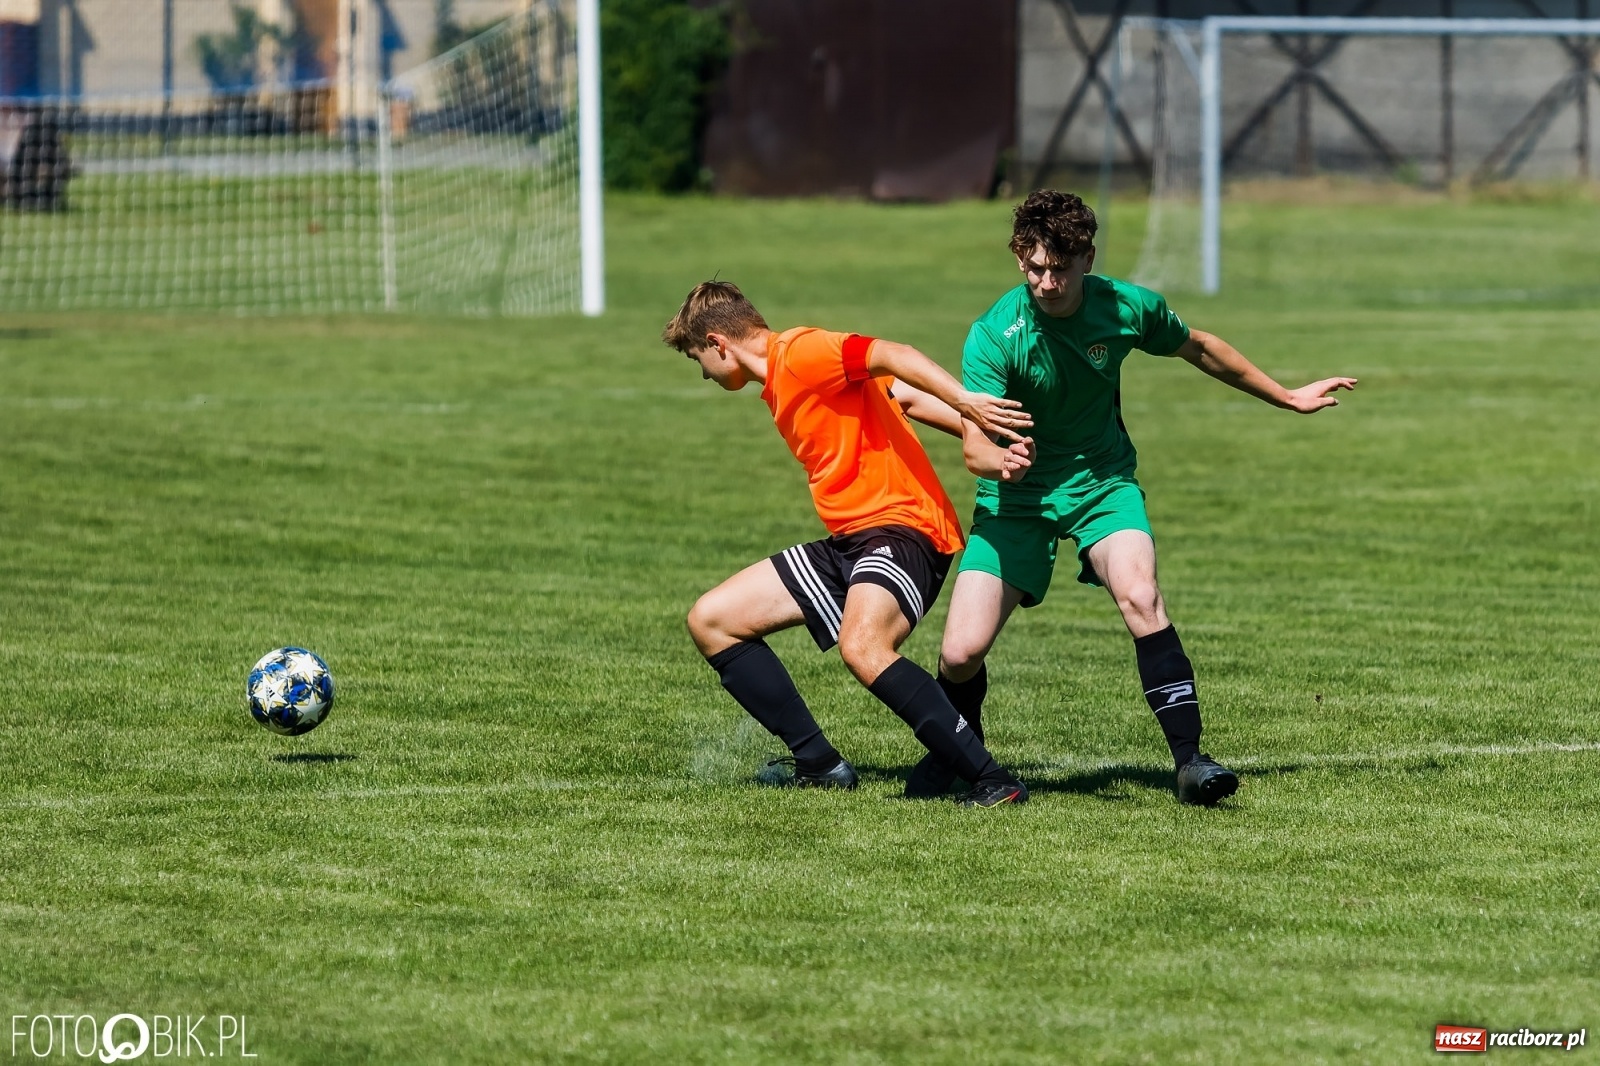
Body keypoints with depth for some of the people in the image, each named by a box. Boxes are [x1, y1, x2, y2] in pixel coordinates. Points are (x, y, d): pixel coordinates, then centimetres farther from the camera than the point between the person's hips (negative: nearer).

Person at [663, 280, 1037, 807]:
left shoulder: (799, 353, -9)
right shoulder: (778, 384, 19)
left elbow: (894, 357, -22)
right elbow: (903, 397, 12)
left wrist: (967, 402, -37)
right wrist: (980, 441, -2)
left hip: (901, 527, -11)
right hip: (847, 541, 11)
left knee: (863, 647, -37)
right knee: (711, 620, 10)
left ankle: (994, 783, -34)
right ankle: (819, 764, 7)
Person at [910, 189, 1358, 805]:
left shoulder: (1126, 308, -12)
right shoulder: (994, 335, -20)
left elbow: (1199, 350, 10)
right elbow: (975, 443, -28)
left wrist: (1286, 397, 20)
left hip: (1102, 483, 1)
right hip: (1017, 499, -1)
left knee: (1139, 596, -30)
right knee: (961, 653, -11)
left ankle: (1189, 760, -25)